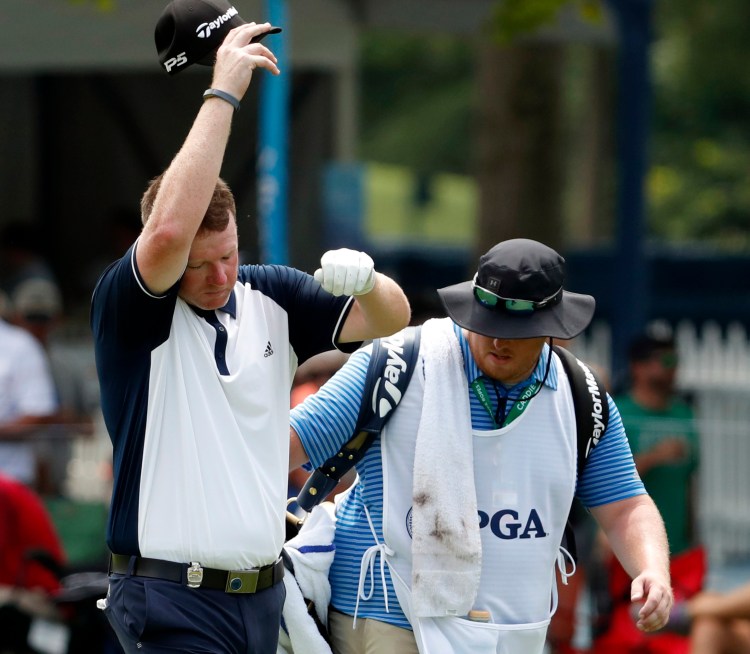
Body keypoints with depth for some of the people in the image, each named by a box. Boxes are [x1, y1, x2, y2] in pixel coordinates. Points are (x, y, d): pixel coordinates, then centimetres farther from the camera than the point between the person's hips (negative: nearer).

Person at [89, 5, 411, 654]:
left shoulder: (271, 297, 10)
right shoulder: (131, 308, -8)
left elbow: (390, 319, 10)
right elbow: (169, 232, -28)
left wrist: (367, 279, -15)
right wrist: (222, 93, -24)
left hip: (264, 594, 6)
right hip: (172, 600, -6)